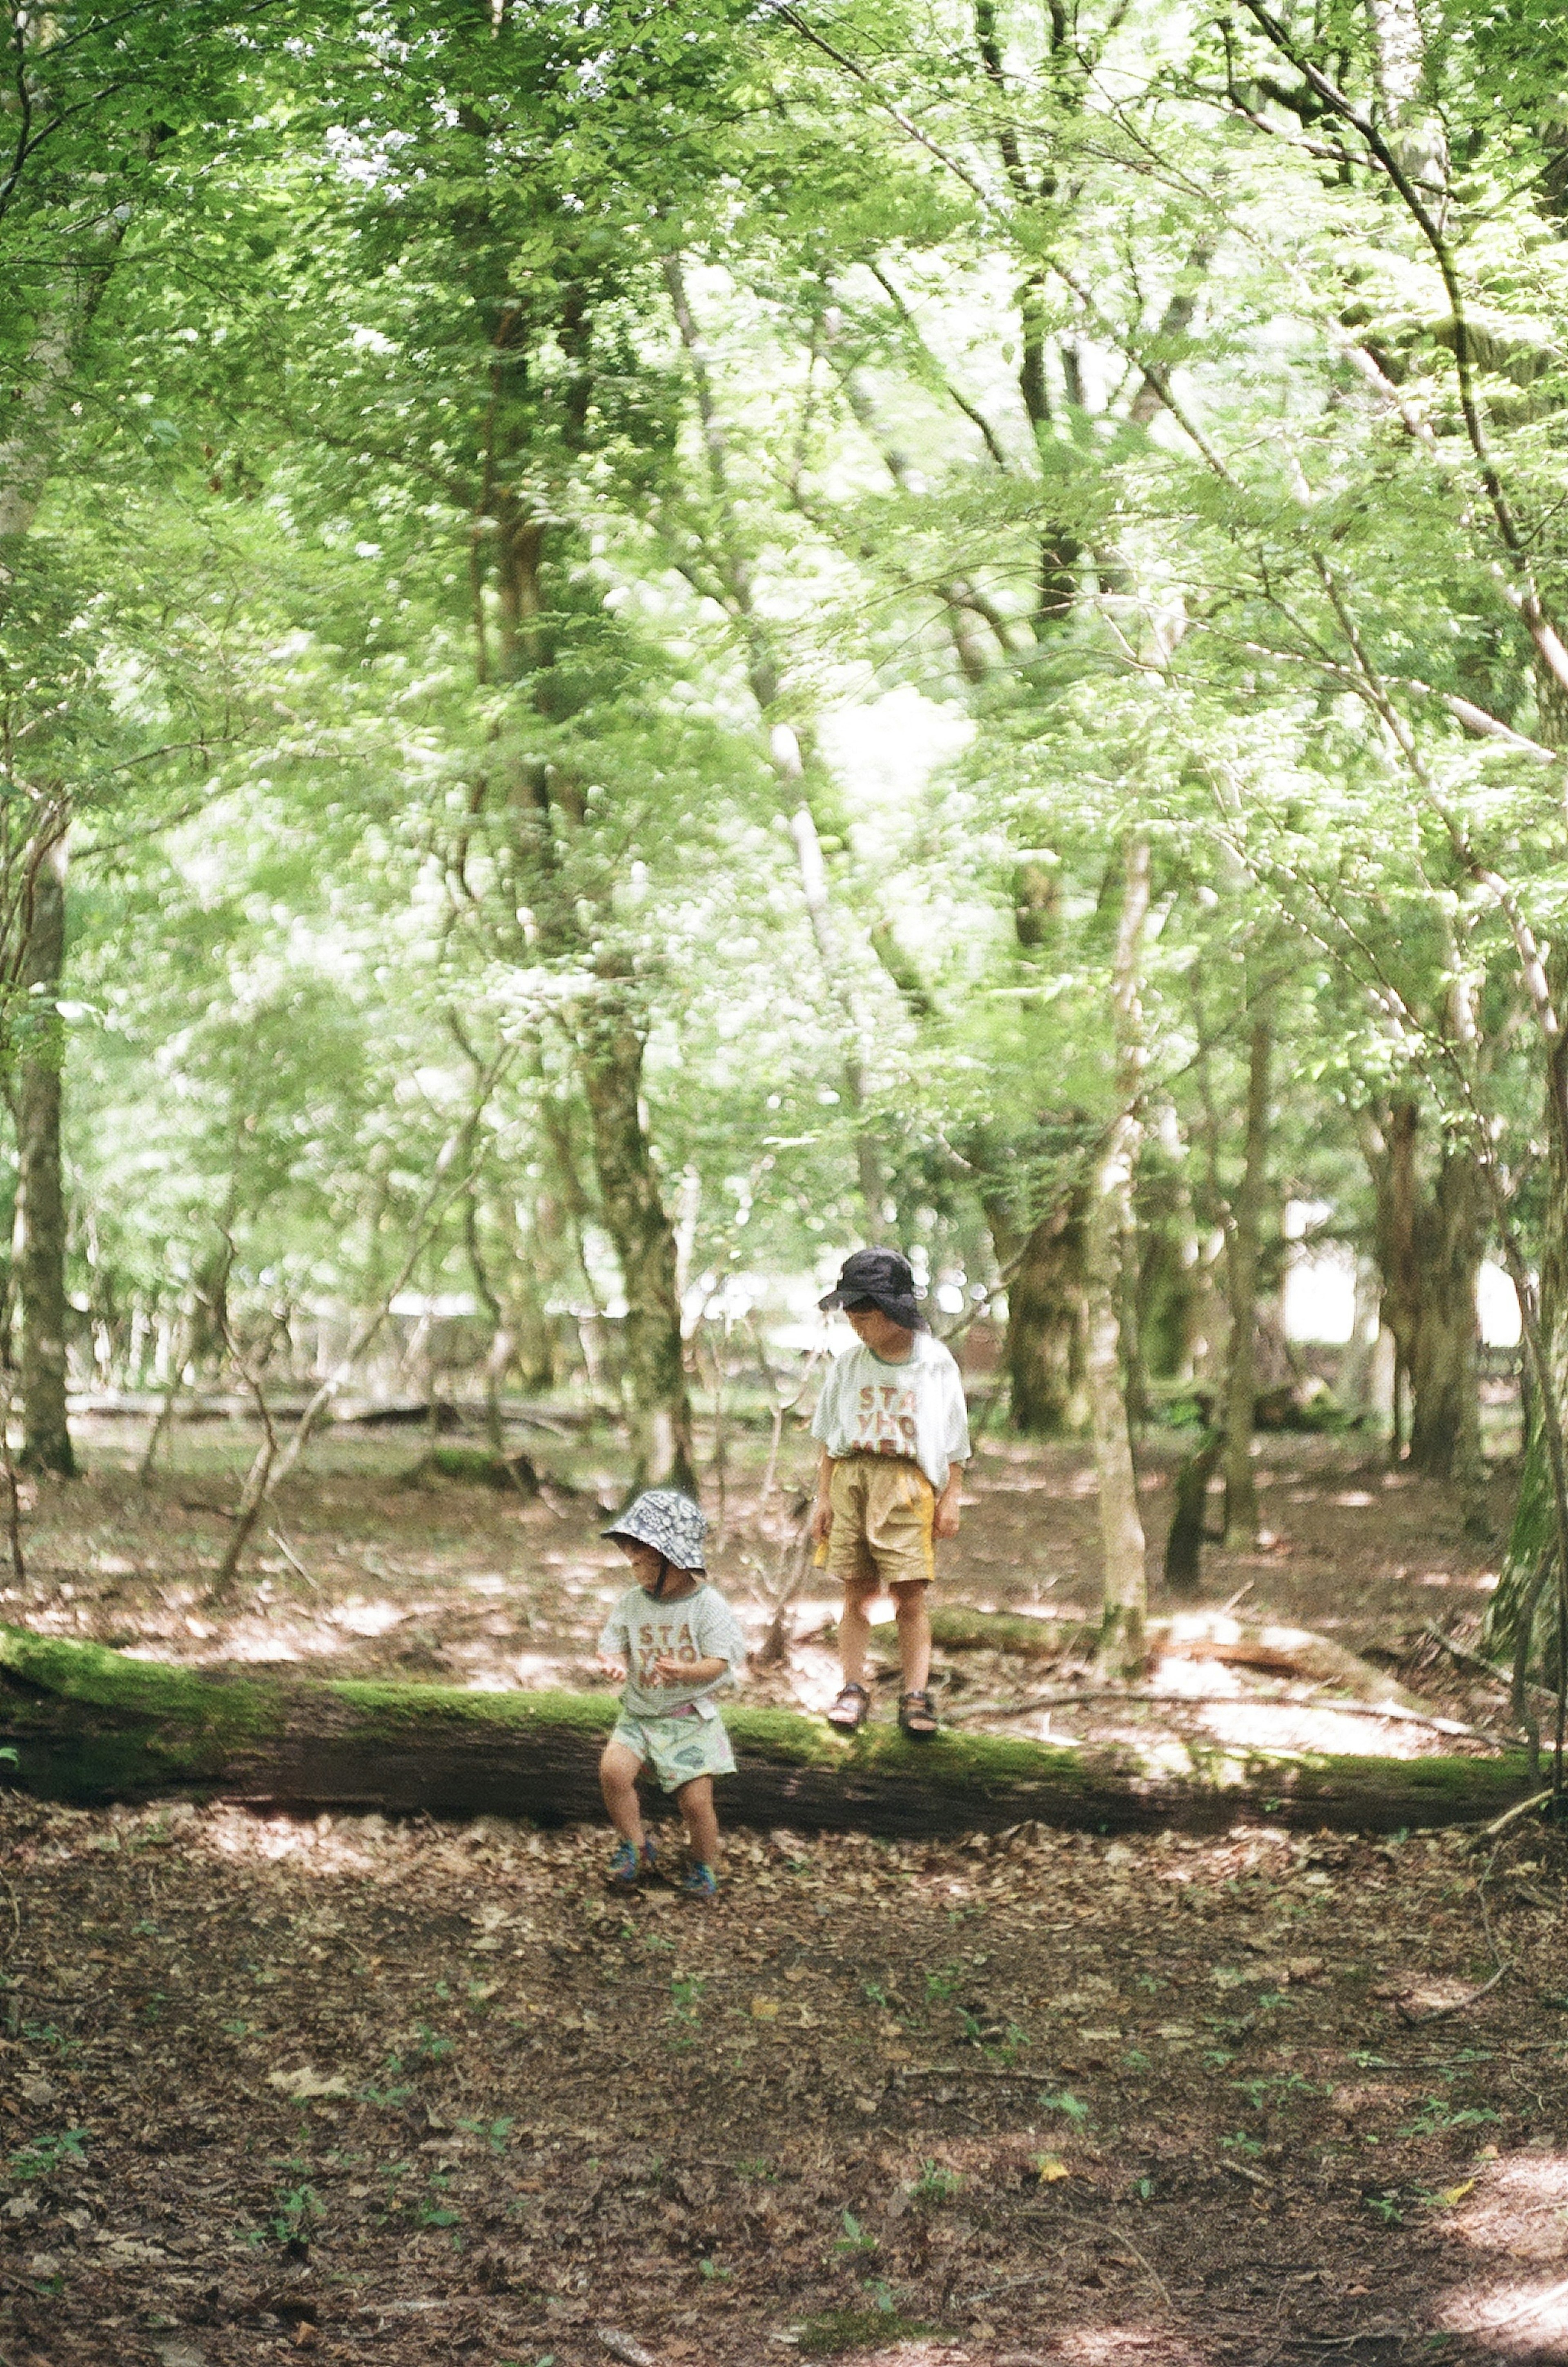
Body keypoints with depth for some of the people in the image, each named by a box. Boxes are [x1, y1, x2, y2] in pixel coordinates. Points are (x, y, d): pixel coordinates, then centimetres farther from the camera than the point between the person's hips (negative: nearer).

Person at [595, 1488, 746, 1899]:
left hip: (690, 1716, -3)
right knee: (613, 1769, -20)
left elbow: (720, 1661, -12)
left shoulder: (707, 1605, -11)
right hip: (640, 1713, 3)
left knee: (696, 1800, -7)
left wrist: (686, 1671, -32)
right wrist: (614, 1663, -21)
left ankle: (704, 1865, 21)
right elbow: (615, 1645, 4)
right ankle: (635, 1847, 1)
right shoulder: (632, 1603, 1)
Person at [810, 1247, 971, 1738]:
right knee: (858, 1588, 2)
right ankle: (853, 1689, 9)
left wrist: (951, 1499, 3)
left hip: (906, 1481, -2)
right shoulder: (849, 1364, 8)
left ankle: (916, 1697, -2)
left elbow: (954, 1439, 7)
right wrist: (823, 1496, 8)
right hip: (851, 1474, 2)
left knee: (910, 1590, -6)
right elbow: (828, 1437, 13)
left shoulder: (935, 1362, 2)